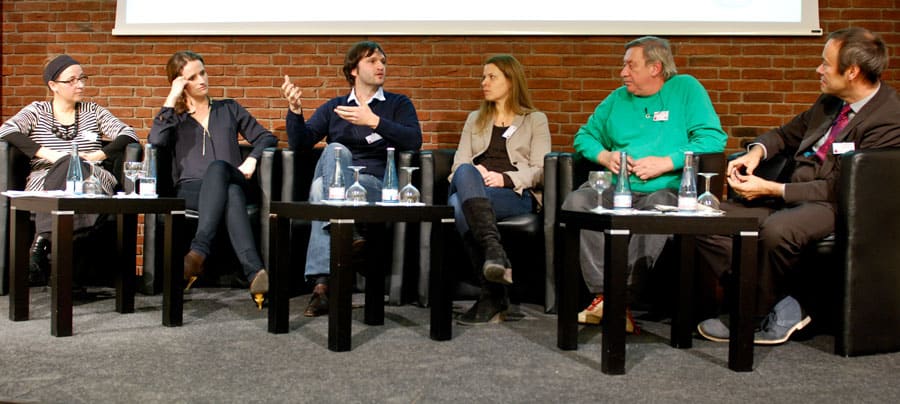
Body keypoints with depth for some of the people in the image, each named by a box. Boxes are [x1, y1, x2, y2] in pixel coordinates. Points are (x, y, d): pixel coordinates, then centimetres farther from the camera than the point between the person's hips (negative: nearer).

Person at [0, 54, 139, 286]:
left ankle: (42, 241, -42)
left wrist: (97, 155, -6)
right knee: (68, 162, -35)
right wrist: (51, 155, -13)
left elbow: (129, 135, 10)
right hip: (45, 183, -1)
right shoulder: (37, 111, 18)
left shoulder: (93, 111, 22)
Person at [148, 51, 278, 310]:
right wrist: (172, 99, 2)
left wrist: (251, 159, -1)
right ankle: (255, 272, -59)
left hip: (230, 181, 1)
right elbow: (155, 141, -1)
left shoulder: (229, 109, 27)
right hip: (190, 190, -1)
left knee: (218, 167, -39)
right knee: (231, 194, -39)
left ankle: (199, 250, -54)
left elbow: (266, 137, 19)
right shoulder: (174, 117, 23)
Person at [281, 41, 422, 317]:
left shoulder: (399, 104, 19)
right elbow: (299, 143, 14)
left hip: (375, 185, -2)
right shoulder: (333, 107, 25)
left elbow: (414, 141, -2)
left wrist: (374, 121, -13)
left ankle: (322, 282, -41)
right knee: (335, 149, -34)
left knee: (321, 189, -33)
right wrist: (295, 110, -5)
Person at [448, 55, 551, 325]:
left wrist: (505, 178, -14)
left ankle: (491, 296, -41)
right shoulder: (475, 119, 29)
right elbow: (459, 163, 15)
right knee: (466, 172, -35)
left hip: (516, 194, -3)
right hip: (471, 189, 3)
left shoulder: (535, 120, 18)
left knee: (460, 204, -36)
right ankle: (494, 250, -49)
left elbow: (540, 170, 5)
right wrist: (473, 174, -10)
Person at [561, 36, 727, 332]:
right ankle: (606, 294, -32)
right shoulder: (618, 99, 22)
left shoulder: (685, 88, 9)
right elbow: (585, 135, 26)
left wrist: (666, 162, -12)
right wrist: (604, 156, 3)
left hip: (667, 190, -4)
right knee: (577, 201, -27)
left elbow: (713, 138, -3)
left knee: (659, 206, -39)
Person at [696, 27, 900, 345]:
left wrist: (771, 190, -19)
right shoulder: (830, 101, 12)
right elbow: (788, 133, 26)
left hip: (832, 204, -8)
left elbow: (837, 188, -18)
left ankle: (753, 315, -13)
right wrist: (757, 151, 4)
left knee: (775, 230, -40)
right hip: (793, 193, 8)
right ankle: (783, 305, -9)